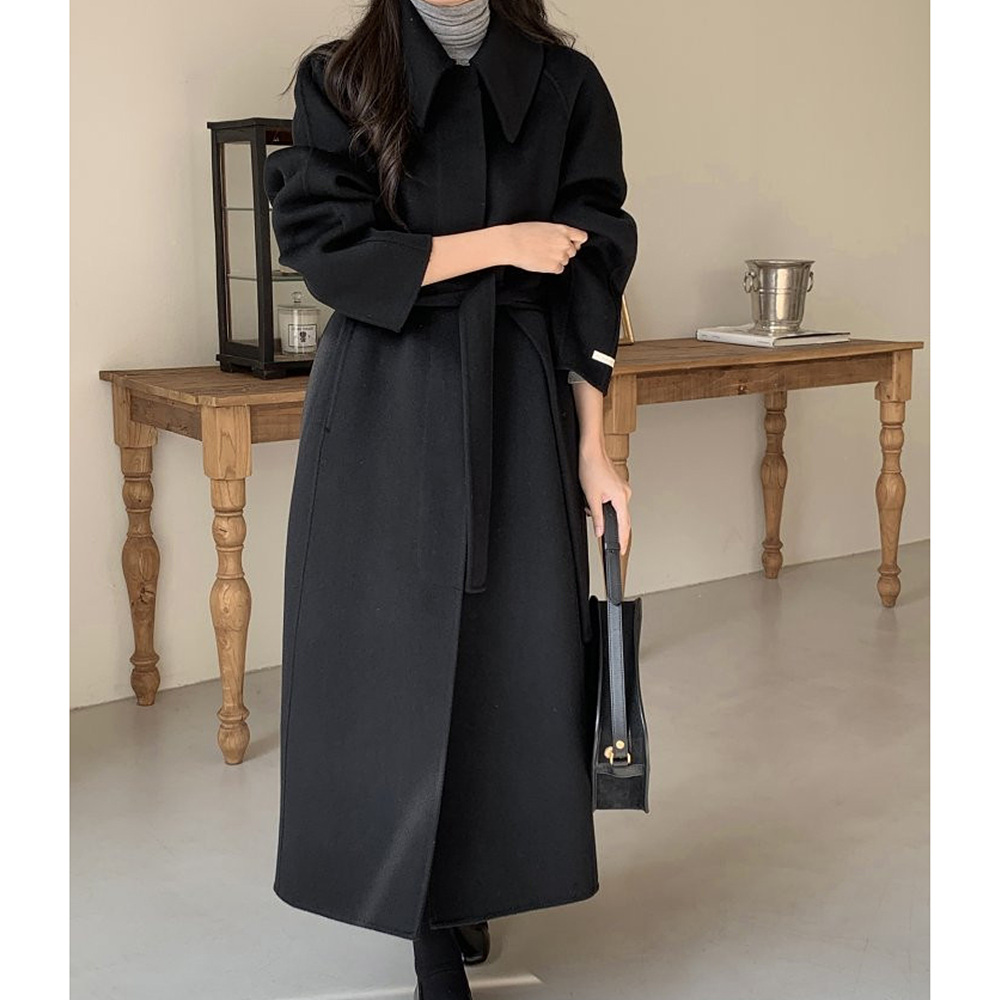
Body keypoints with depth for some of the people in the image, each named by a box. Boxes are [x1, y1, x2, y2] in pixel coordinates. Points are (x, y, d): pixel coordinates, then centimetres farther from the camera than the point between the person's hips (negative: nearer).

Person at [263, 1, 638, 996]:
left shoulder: (565, 84, 5)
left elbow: (587, 283, 3)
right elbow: (324, 247, -8)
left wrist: (593, 449, -1)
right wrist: (503, 243, -11)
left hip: (518, 408, 1)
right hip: (382, 406, -1)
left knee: (512, 653, 3)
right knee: (394, 656, 2)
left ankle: (459, 899, 23)